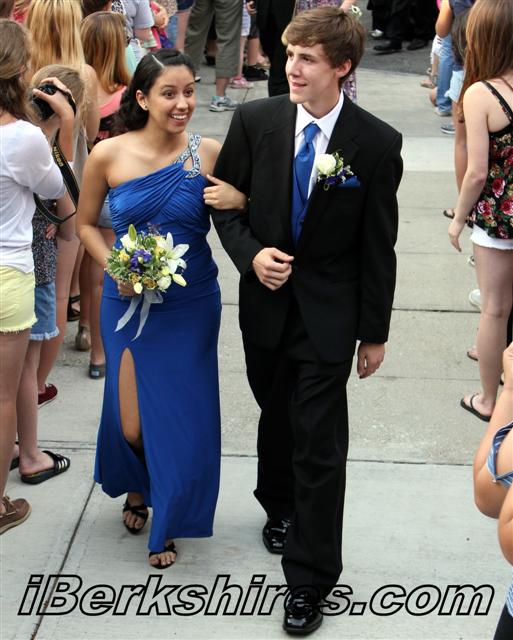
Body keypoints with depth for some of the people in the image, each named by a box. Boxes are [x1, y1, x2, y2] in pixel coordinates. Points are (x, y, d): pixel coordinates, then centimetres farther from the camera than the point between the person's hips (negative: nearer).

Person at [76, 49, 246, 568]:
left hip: (192, 304, 0)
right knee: (131, 423, 5)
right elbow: (85, 224, 4)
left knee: (182, 416, 8)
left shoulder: (208, 152, -9)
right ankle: (136, 488, 42)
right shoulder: (108, 156, -10)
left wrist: (239, 200, -21)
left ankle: (167, 524, 32)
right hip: (130, 302, 0)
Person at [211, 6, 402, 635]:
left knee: (319, 447, -1)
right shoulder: (255, 121, -8)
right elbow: (224, 202, 3)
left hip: (328, 315, -3)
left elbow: (378, 247, -7)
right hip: (265, 302, 3)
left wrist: (375, 333, -2)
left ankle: (309, 582, 10)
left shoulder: (376, 144, -13)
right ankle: (280, 506, 50)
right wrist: (251, 255, -15)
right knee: (276, 418, 23)